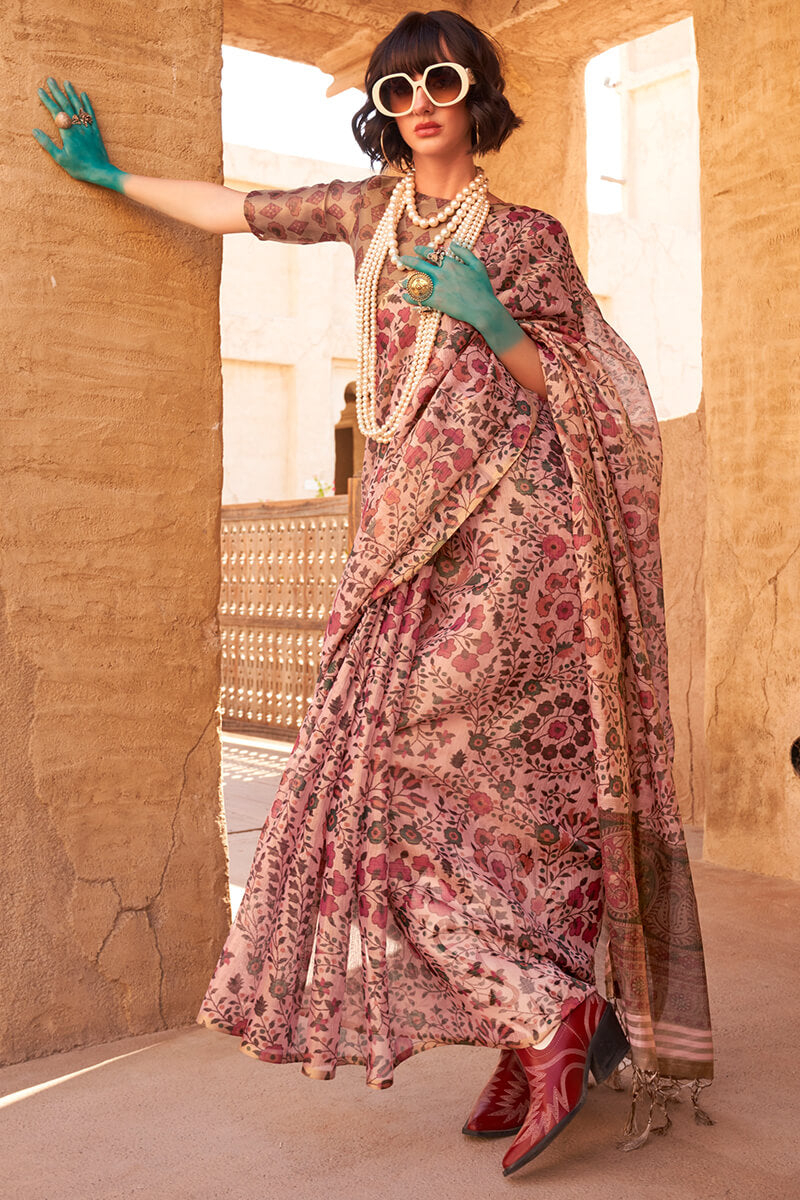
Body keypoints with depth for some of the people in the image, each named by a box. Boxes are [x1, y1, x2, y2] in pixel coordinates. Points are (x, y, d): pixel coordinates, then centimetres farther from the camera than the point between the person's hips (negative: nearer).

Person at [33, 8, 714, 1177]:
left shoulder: (524, 234, 2)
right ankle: (542, 1039, 10)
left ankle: (553, 1011, -5)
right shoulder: (371, 210, 17)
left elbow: (584, 398, -1)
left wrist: (494, 324, -15)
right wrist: (112, 175, 31)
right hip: (418, 536, 6)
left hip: (509, 530, -5)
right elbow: (242, 209, 24)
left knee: (406, 749, -16)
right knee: (484, 780, 2)